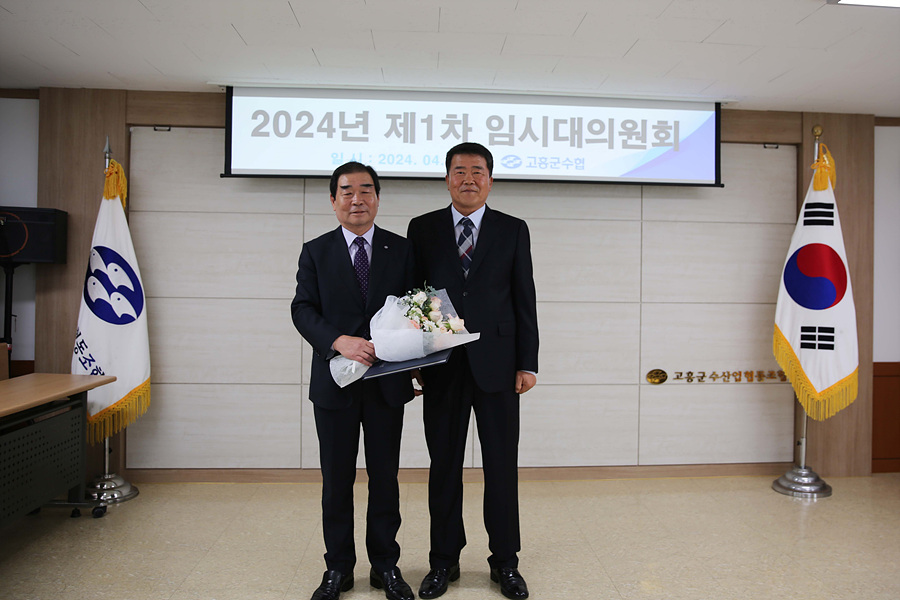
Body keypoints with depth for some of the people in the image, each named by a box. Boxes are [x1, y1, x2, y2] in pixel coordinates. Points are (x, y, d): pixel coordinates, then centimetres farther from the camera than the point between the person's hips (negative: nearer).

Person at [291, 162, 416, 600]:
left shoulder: (401, 250, 5)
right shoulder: (315, 252, 5)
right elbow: (302, 309, -5)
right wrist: (340, 341, -22)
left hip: (387, 381, 0)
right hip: (335, 381, 0)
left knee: (385, 477, 11)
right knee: (336, 480, 10)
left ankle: (385, 565, 28)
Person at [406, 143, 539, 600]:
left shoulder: (513, 231, 6)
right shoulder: (422, 229, 7)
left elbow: (524, 300, 4)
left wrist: (527, 363, -2)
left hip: (496, 365, 0)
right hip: (442, 367, 1)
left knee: (502, 466, 7)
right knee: (444, 465, 10)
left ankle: (505, 563, 24)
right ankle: (444, 560, 26)